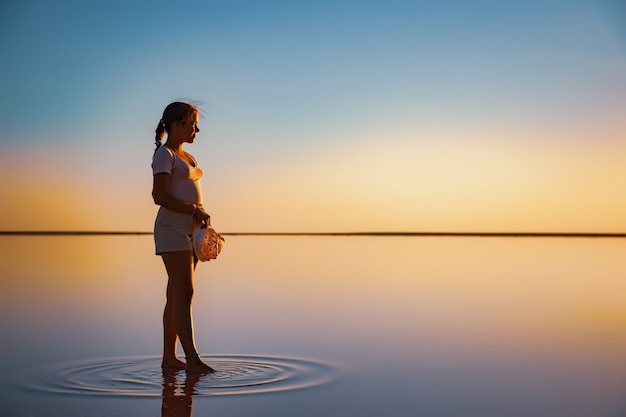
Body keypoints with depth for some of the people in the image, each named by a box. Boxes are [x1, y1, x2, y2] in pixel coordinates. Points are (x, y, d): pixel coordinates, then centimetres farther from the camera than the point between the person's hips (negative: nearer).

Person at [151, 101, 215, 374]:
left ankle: (169, 357, 10)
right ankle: (192, 358, -12)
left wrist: (201, 218, 5)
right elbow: (160, 196, -15)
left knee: (177, 295, 6)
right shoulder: (164, 155, -5)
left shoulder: (186, 157, 20)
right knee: (184, 293, -12)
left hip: (190, 229, 8)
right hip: (172, 228, -8)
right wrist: (194, 210, -16)